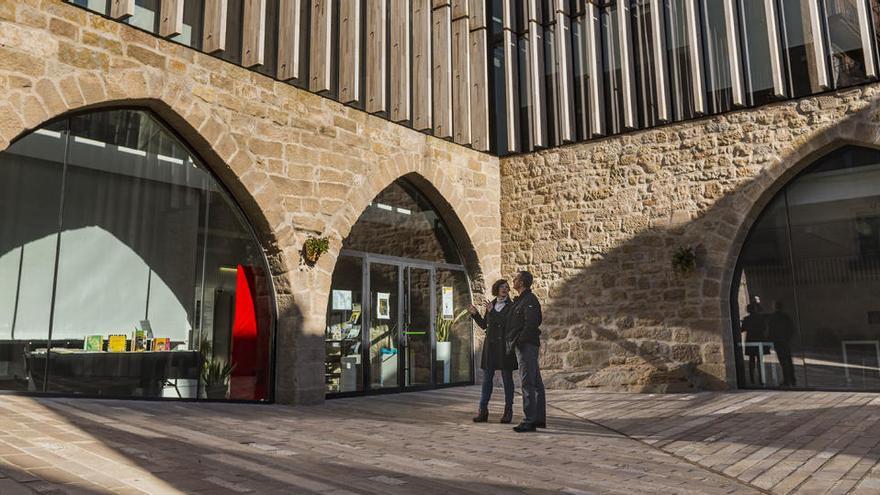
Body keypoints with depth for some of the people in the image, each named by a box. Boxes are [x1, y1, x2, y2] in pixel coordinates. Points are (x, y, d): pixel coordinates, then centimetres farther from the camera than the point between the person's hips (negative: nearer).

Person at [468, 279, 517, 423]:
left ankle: (508, 411, 11)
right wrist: (475, 314, 6)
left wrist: (492, 312, -17)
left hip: (505, 346, -4)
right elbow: (484, 325, 19)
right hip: (491, 345, 4)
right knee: (486, 379, 3)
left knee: (507, 379, 2)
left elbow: (508, 323, -17)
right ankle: (482, 411, 6)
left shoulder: (511, 306, -2)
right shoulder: (491, 305, 12)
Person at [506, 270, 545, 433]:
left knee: (528, 384, -9)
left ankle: (529, 421, -6)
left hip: (526, 346, -11)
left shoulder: (529, 300, -13)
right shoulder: (522, 300, 18)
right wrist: (515, 343, 16)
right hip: (527, 346, 11)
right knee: (536, 383, 12)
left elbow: (531, 323, -21)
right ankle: (539, 419, 19)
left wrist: (519, 342, -18)